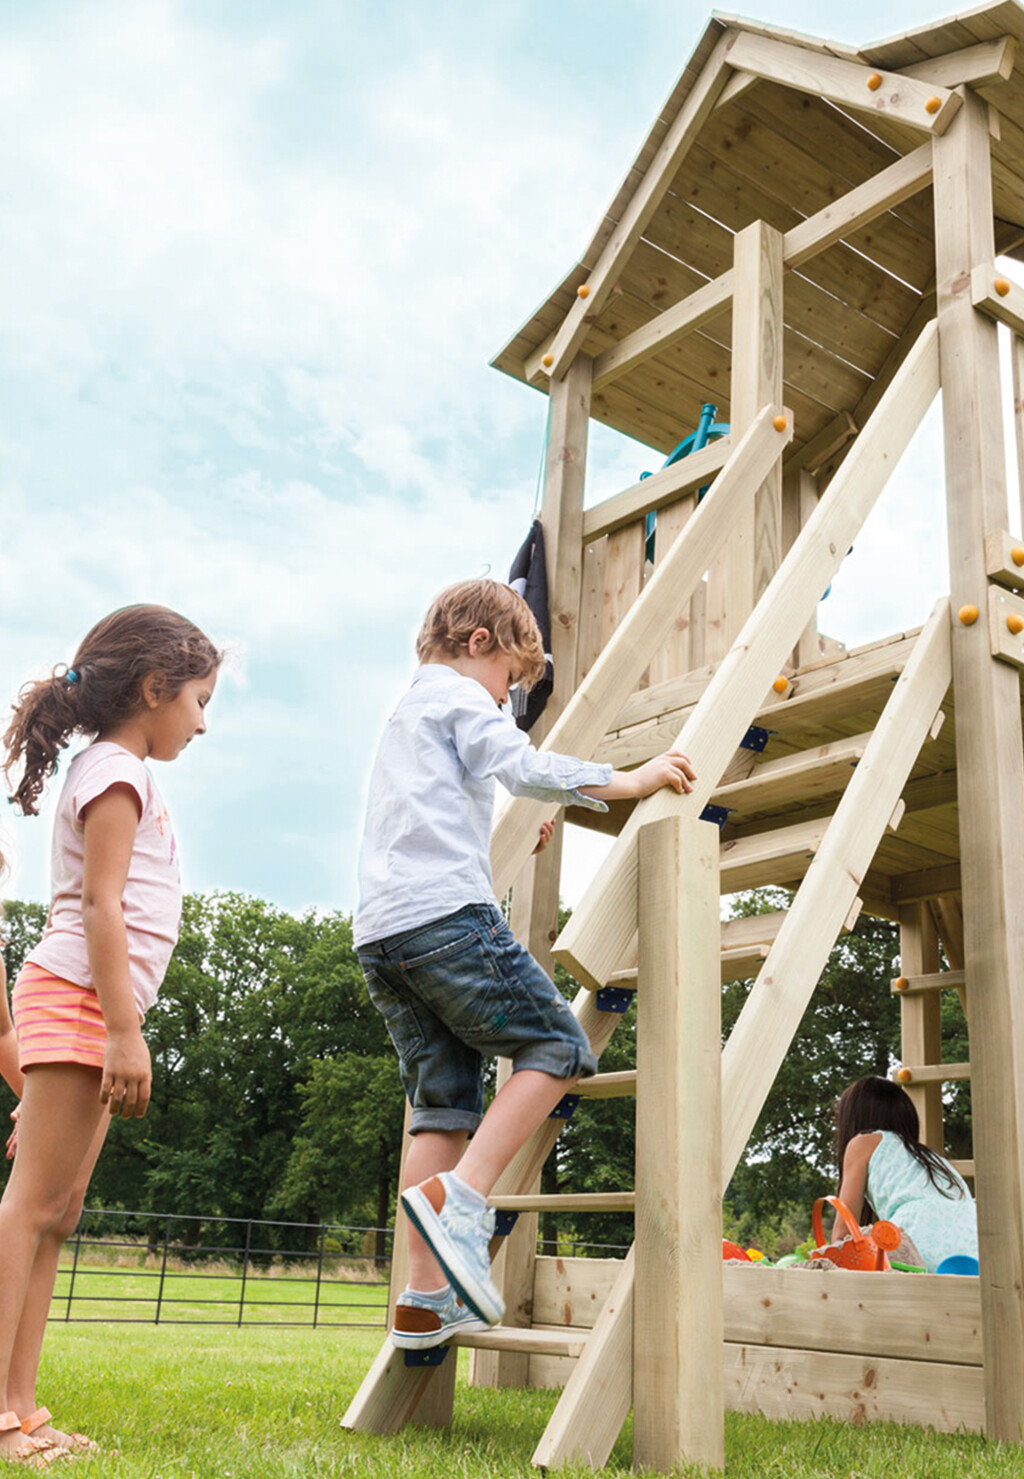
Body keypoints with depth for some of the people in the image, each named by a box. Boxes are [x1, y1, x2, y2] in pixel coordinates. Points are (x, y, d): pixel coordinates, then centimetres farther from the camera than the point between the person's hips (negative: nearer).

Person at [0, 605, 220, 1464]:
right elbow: (100, 906, -15)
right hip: (79, 999, -10)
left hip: (86, 1011, 10)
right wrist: (125, 1032, -20)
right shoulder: (116, 770, -5)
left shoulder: (118, 773, 24)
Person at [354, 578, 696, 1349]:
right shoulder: (460, 695, 6)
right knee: (556, 1044, -3)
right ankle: (460, 1198, -19)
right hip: (447, 911, -9)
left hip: (381, 933, 9)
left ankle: (425, 1300, 4)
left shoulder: (406, 712, 34)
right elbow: (521, 767, -11)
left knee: (443, 1101, 8)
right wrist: (629, 780, -6)